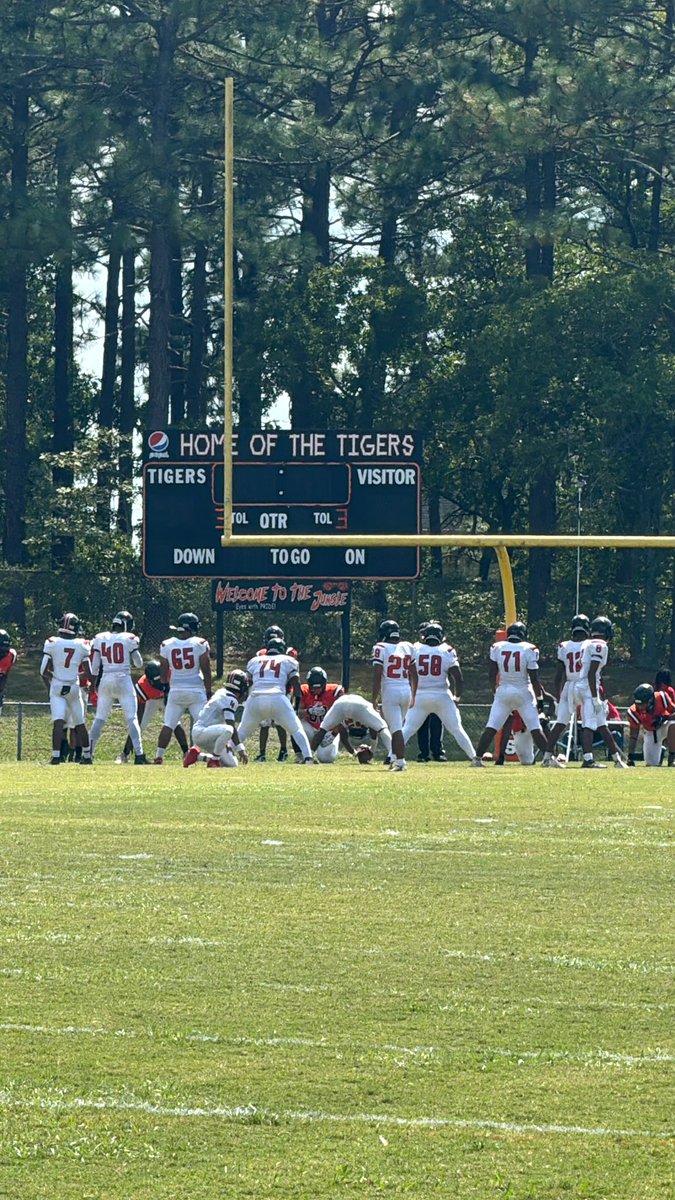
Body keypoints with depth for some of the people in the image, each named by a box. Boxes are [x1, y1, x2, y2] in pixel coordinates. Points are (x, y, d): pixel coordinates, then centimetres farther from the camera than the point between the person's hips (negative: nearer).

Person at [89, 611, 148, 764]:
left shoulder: (100, 639, 4)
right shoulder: (129, 639, -5)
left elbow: (94, 666, 5)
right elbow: (139, 663, 4)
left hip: (105, 680, 3)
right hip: (124, 680, -3)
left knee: (99, 719, 11)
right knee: (132, 719, -1)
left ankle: (89, 753, 9)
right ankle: (139, 755, -8)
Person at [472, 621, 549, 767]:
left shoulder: (497, 648, 1)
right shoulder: (529, 650, -6)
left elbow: (492, 676, 5)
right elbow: (534, 678, -6)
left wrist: (495, 690, 19)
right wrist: (539, 696, 4)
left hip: (503, 691, 2)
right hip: (523, 692, -2)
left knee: (491, 727, 4)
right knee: (535, 729, 3)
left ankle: (477, 758, -1)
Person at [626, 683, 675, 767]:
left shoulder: (661, 698, -30)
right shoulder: (634, 712, -26)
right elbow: (633, 736, -21)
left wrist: (664, 718, -40)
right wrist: (630, 757, -26)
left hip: (664, 726, -2)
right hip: (650, 733, 2)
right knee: (650, 764, -3)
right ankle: (661, 749, 33)